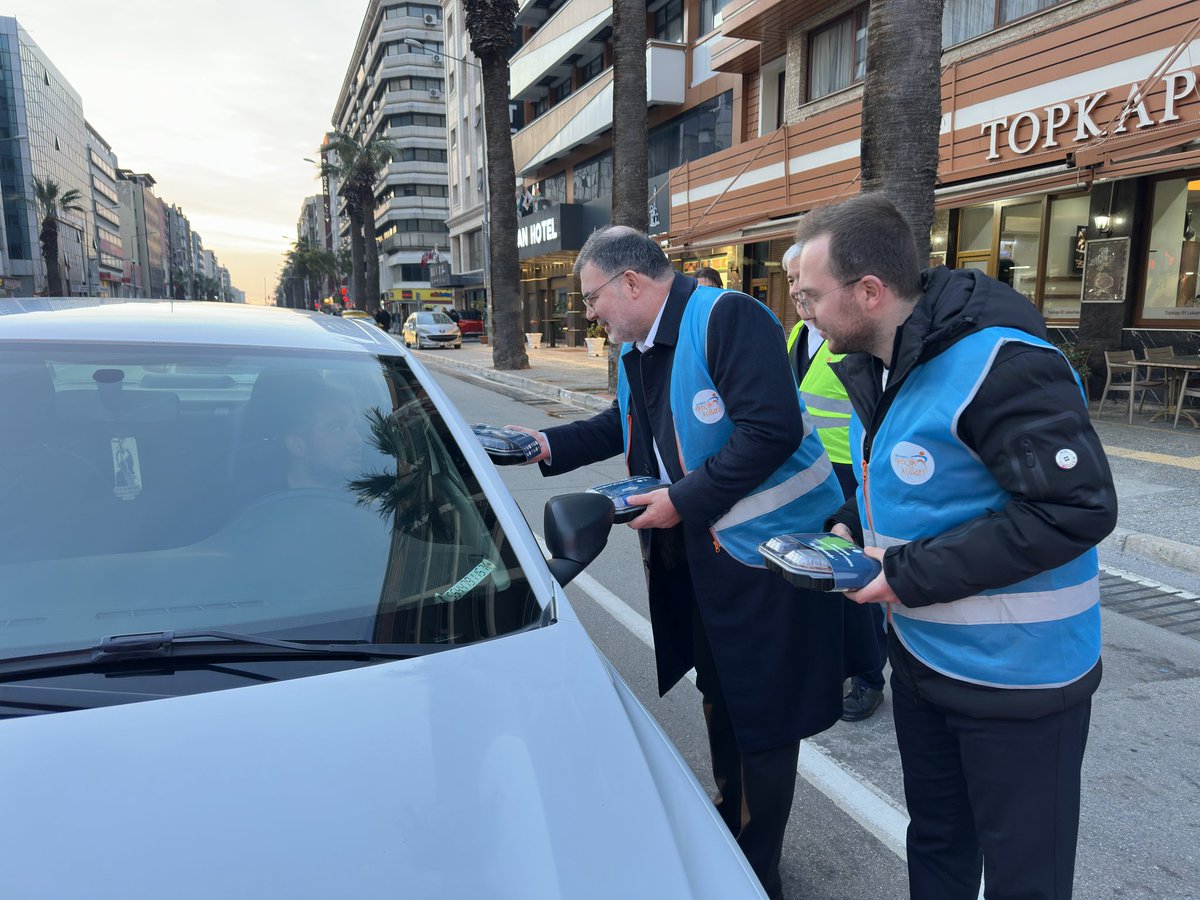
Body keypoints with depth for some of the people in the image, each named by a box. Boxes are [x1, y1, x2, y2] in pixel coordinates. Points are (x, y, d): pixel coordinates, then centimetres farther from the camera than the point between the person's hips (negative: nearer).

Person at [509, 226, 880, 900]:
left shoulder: (728, 319, -20)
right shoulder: (638, 349, 9)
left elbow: (771, 429, -28)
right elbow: (625, 425, 24)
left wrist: (683, 500, -24)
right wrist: (550, 446, 12)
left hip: (764, 546, -9)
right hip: (696, 549, 9)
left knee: (763, 718, 5)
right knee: (720, 699, 23)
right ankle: (727, 837, 44)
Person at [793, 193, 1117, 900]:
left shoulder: (1000, 364, -26)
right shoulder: (875, 367, 3)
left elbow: (1077, 509, -29)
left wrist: (910, 575, -26)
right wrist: (851, 528, -1)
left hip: (1015, 676, -8)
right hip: (922, 652, 8)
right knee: (937, 842, 26)